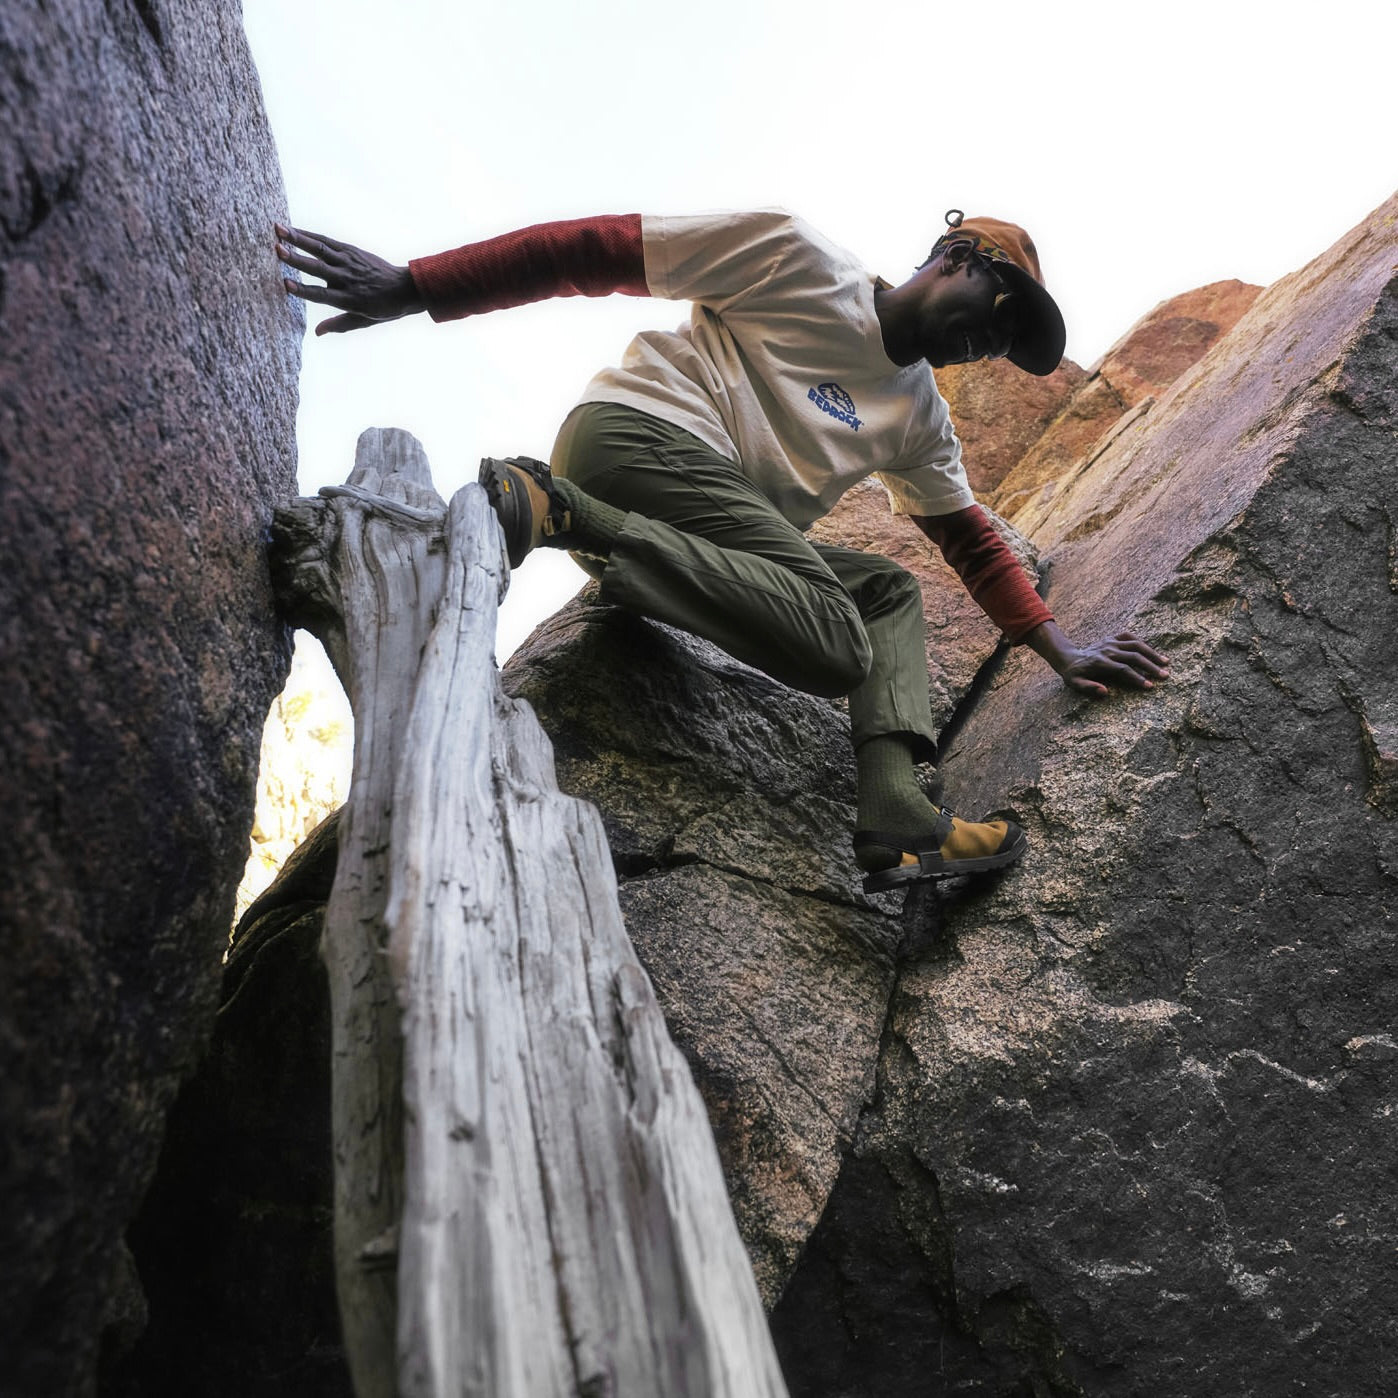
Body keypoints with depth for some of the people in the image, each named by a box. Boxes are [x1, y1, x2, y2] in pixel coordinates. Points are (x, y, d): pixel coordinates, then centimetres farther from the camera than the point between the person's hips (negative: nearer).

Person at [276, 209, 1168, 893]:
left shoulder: (919, 419, 24)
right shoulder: (796, 260, 2)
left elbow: (973, 540, 28)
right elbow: (596, 250, -2)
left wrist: (1061, 652, 17)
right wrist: (418, 289, -8)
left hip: (719, 540, 8)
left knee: (893, 592, 7)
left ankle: (895, 806, -13)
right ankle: (551, 510, -28)